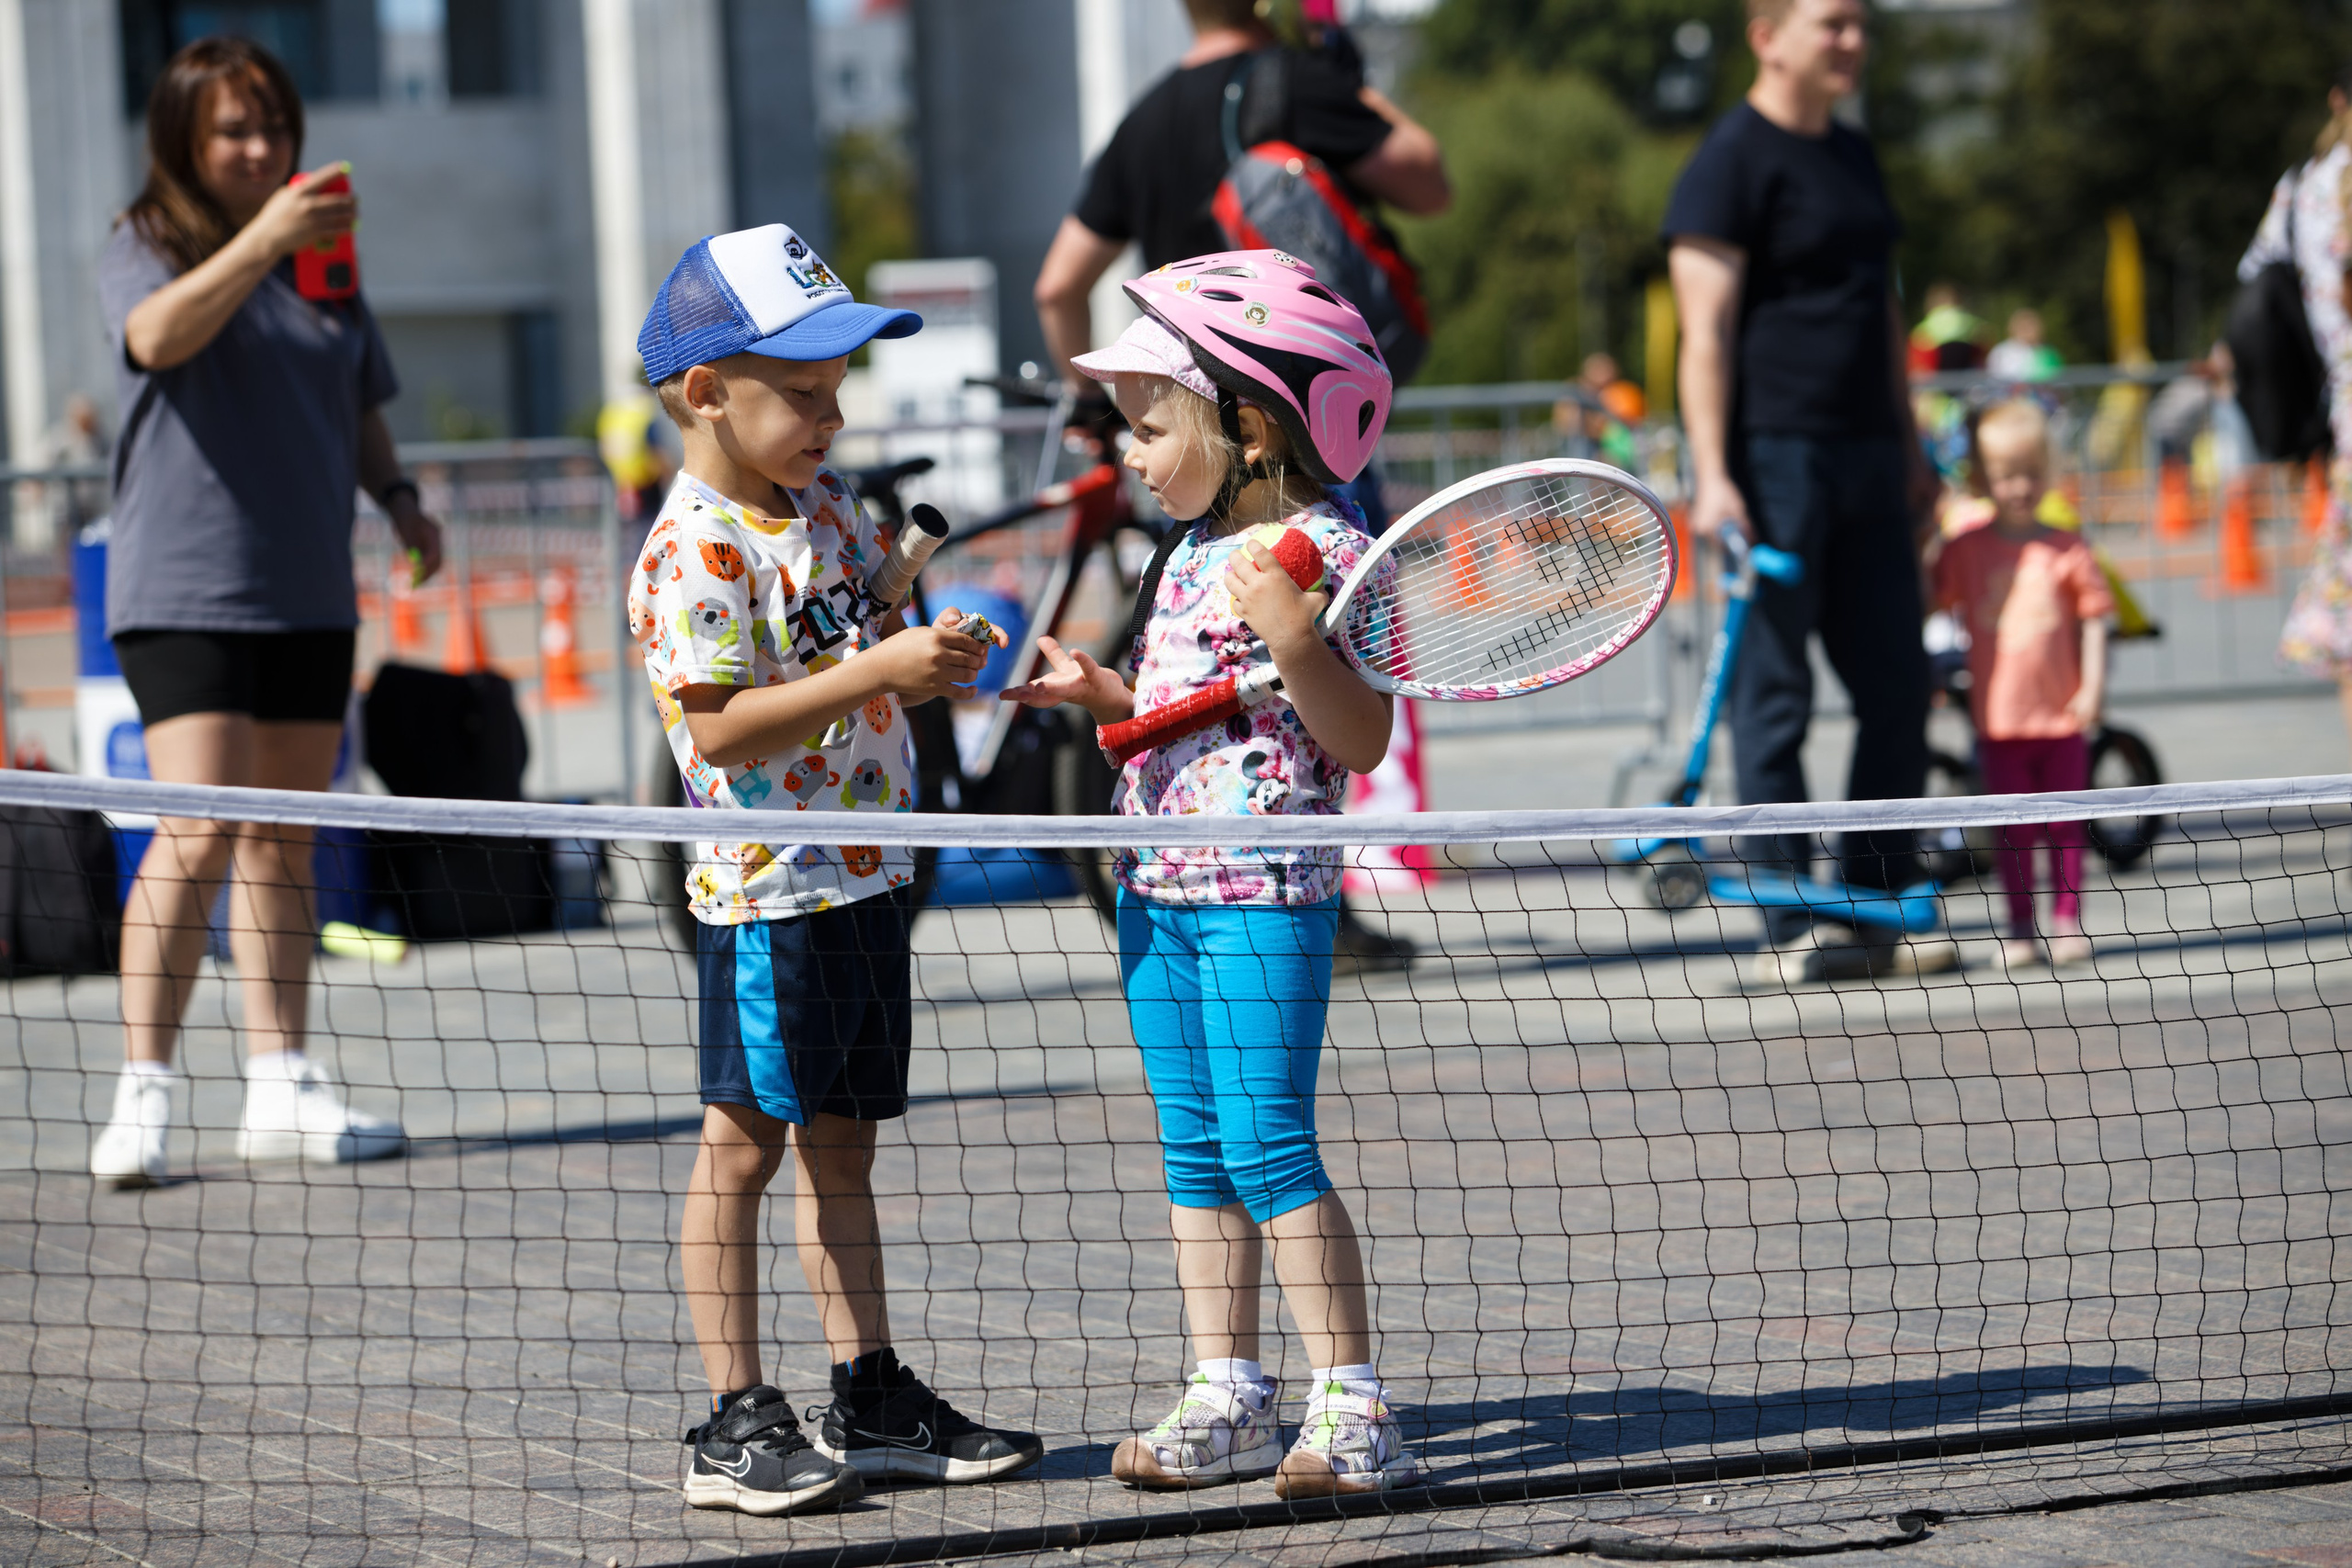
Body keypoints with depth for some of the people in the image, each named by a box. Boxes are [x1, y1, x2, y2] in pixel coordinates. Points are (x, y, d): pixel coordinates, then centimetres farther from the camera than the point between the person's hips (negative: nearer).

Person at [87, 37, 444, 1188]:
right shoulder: (144, 248, -4)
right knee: (197, 837, -16)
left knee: (282, 845, 9)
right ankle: (142, 1095, -13)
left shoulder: (323, 261, 14)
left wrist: (396, 493, 6)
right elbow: (158, 335, -26)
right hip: (186, 589, -6)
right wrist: (261, 239, -38)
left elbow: (359, 405, 24)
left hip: (309, 594, 6)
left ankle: (280, 1088, 13)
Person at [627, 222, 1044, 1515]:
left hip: (866, 874, 8)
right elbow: (722, 727, -23)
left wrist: (930, 664, 1)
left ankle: (871, 1398, 19)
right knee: (746, 1142, -2)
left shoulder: (831, 511, 10)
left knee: (841, 1141, 14)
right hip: (769, 888, -8)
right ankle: (736, 1423, 1)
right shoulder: (694, 552, -16)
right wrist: (881, 669, -25)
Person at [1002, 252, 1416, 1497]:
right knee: (1195, 1149, 10)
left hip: (1264, 893, -9)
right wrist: (1104, 695, 13)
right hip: (1161, 888, 9)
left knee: (1266, 1142, -11)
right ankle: (1227, 1402, 15)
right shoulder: (1192, 554, 15)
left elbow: (1360, 742, -15)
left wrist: (1295, 640, -28)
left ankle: (1350, 1407, -7)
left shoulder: (1319, 551, -12)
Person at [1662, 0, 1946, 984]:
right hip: (1773, 459, -8)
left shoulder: (1853, 157, 18)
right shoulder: (1730, 162, -7)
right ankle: (1791, 930, 1)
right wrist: (1712, 476, -20)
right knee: (1775, 699, -3)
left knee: (1898, 685, 6)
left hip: (1865, 460, 8)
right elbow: (1706, 329, -13)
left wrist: (1910, 451, 22)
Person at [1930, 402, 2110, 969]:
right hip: (2000, 715, 0)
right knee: (2013, 830, 2)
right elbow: (1931, 605, 10)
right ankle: (2019, 930, 8)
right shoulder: (1965, 550, 1)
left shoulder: (2066, 551, 0)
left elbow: (2093, 619, 3)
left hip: (2061, 715, 0)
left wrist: (2094, 686, -5)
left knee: (2064, 827, 6)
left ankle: (2067, 922, 15)